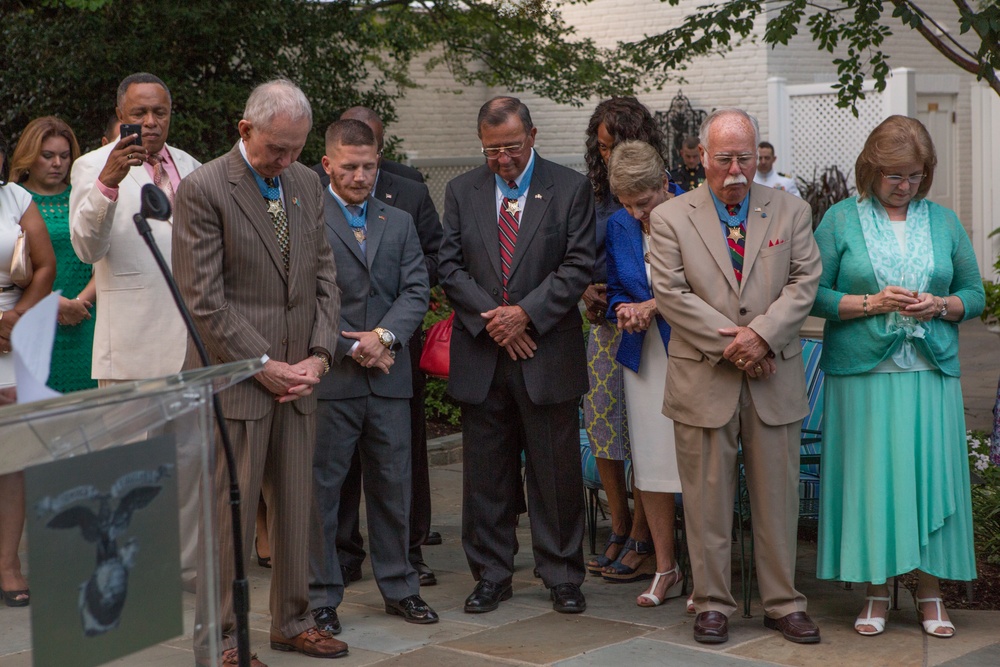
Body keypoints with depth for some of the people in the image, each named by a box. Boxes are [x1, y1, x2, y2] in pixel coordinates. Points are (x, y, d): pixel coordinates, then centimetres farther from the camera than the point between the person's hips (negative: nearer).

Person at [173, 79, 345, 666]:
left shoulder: (307, 183, 11)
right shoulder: (204, 189, -9)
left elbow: (324, 276, 14)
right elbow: (203, 298, -12)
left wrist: (319, 353, 0)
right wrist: (263, 365, -12)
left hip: (297, 378, 6)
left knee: (296, 508, 11)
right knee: (230, 513, -1)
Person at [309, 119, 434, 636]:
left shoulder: (399, 223, 15)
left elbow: (416, 290, 6)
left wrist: (385, 335, -11)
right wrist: (352, 347, -12)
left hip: (388, 377, 5)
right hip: (329, 376, -5)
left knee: (393, 486, 11)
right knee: (320, 488, 2)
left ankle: (399, 586, 23)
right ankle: (321, 596, 11)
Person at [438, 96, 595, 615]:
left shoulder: (570, 190, 1)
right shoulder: (461, 192, 9)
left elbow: (578, 265, -5)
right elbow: (450, 265, 4)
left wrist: (526, 313, -14)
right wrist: (491, 318, -9)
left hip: (549, 356, -2)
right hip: (481, 357, 2)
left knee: (556, 473, 3)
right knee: (486, 474, 8)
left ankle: (562, 576, 15)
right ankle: (491, 575, 18)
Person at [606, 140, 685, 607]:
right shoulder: (619, 226, 7)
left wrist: (656, 306, -14)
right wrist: (624, 310, -6)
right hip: (645, 356, 5)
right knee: (651, 463, 6)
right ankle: (665, 569, 17)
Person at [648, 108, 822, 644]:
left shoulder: (790, 211, 8)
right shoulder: (670, 217, 2)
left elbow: (805, 282, 0)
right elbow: (670, 294, -6)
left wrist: (762, 334, -14)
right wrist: (727, 343, -13)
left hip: (775, 379, 2)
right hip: (703, 380, -1)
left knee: (777, 497, 7)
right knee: (707, 501, 5)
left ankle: (783, 603, 18)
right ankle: (712, 603, 16)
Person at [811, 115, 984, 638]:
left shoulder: (944, 222, 10)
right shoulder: (841, 220, 3)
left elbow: (975, 294, 13)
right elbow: (812, 294, -1)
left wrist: (940, 306, -7)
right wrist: (871, 303, -13)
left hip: (932, 373, 2)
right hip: (863, 373, -2)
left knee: (930, 475, 0)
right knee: (870, 477, -1)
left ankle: (930, 591, 11)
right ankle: (876, 590, 11)